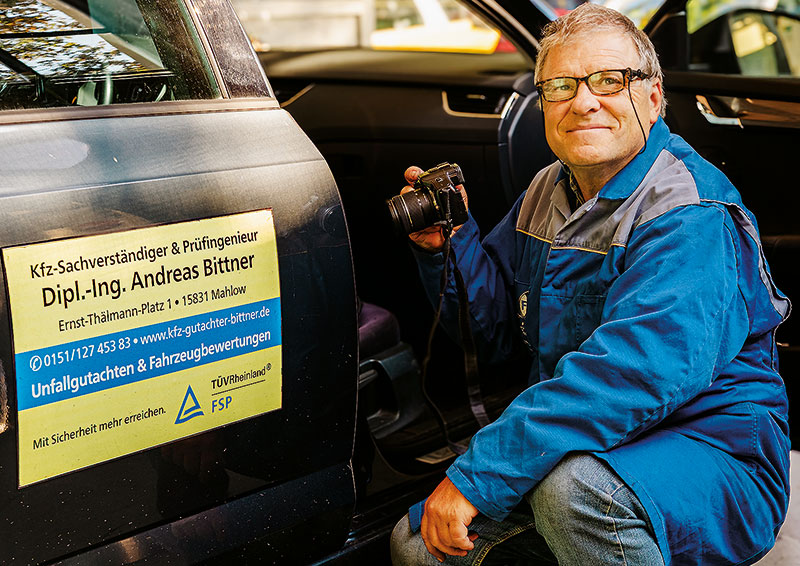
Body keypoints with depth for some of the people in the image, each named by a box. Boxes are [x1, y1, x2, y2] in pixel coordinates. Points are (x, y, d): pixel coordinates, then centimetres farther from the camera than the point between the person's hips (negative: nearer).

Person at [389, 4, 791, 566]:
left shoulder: (691, 218, -21)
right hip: (580, 446, 8)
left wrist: (476, 476, -36)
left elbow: (634, 373, -35)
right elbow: (497, 325, 15)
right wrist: (448, 244, -5)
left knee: (574, 484, -39)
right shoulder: (550, 192, 8)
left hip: (714, 456, -8)